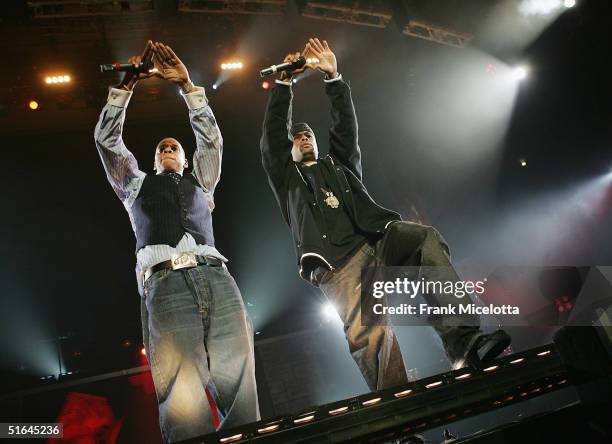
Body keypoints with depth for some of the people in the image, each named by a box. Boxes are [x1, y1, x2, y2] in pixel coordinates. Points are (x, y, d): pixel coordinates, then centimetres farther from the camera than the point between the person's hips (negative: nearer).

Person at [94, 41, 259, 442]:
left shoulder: (199, 181, 34)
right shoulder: (136, 185, 33)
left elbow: (211, 138, 25)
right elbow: (106, 140, 25)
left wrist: (187, 85, 22)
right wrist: (125, 87, 20)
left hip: (216, 276, 2)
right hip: (166, 281, -1)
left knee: (239, 390, -14)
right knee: (185, 404, -20)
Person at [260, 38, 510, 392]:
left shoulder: (341, 164, 34)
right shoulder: (286, 177, 27)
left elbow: (346, 126, 20)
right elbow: (272, 135, 14)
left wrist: (334, 77, 10)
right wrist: (283, 84, 10)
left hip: (376, 240, 3)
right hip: (336, 263, -3)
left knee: (427, 239, -28)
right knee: (368, 333, -25)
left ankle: (463, 341, -34)